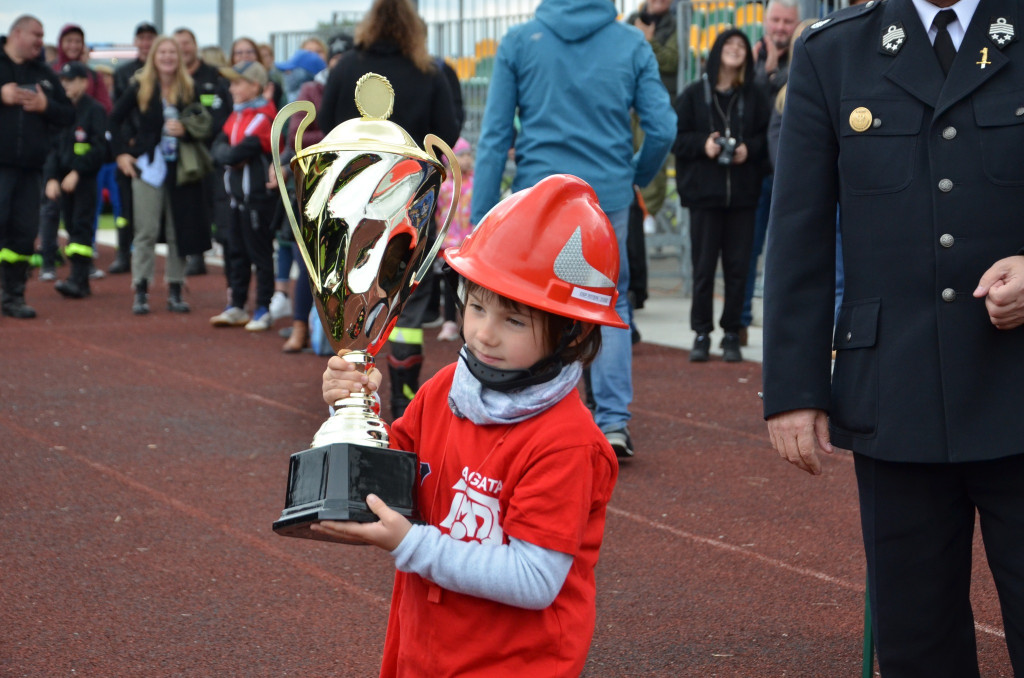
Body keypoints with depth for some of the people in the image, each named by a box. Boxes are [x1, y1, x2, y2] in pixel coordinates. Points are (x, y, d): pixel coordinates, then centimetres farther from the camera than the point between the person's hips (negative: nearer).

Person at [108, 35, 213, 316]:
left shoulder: (189, 89, 4)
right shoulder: (139, 87, -1)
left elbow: (203, 127, 8)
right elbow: (115, 119, 7)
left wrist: (185, 130, -13)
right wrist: (121, 153, 0)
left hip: (180, 167, 2)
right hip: (147, 166, -2)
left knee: (179, 231, 4)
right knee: (146, 231, -3)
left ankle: (175, 292, 11)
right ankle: (141, 292, 1)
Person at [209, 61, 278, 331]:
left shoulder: (262, 119, -17)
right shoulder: (236, 116, 13)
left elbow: (238, 154, -23)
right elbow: (219, 146, 7)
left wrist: (230, 156, -4)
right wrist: (230, 155, -12)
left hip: (258, 198, -9)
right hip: (238, 196, 9)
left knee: (260, 253, 0)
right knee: (238, 253, 14)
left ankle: (263, 310, 7)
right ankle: (237, 307, 22)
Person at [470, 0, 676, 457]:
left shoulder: (519, 42, -1)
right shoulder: (632, 44, 1)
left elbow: (495, 136, -2)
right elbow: (662, 129, 0)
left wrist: (482, 215, 0)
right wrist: (638, 177, 20)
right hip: (609, 196, 1)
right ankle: (614, 420, 7)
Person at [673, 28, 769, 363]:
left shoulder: (753, 96, 8)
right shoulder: (694, 94, 5)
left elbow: (768, 135, 6)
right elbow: (675, 137, 2)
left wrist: (749, 149, -12)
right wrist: (702, 144, -14)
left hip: (742, 194, 1)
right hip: (704, 191, -1)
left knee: (737, 266, 1)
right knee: (703, 266, 0)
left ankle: (732, 335, 9)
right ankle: (701, 333, 9)